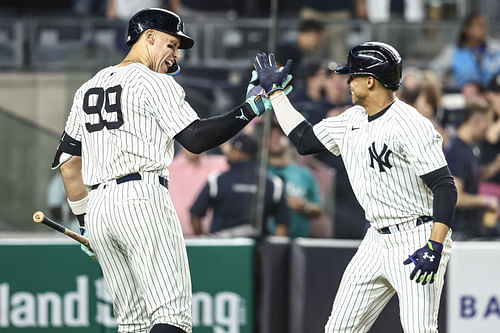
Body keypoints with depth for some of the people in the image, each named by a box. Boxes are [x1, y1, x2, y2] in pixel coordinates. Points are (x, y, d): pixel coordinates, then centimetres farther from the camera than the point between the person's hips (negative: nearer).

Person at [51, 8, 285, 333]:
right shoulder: (155, 83, -2)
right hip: (143, 198, -8)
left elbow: (68, 163, 19)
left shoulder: (89, 88, 20)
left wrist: (85, 220, 23)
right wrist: (251, 109, -10)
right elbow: (195, 138, -13)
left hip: (97, 208, 8)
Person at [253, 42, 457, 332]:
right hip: (377, 240, 9)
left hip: (418, 240, -9)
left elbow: (445, 187, -22)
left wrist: (434, 247, -31)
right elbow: (305, 140, 23)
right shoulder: (353, 120, 10)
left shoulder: (410, 125, -18)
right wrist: (275, 92, 23)